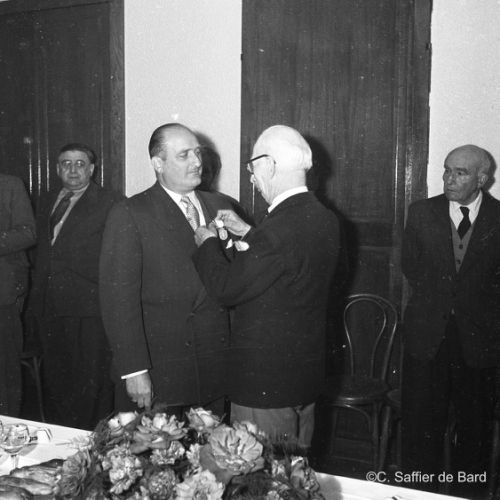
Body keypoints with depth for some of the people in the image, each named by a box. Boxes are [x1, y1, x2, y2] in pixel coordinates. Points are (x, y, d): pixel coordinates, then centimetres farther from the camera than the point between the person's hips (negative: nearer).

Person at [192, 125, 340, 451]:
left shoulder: (278, 230, -26)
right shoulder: (325, 220, 3)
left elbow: (227, 288, -19)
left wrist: (207, 244, -3)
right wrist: (247, 234, 13)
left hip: (266, 382, -9)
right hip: (307, 374, 9)